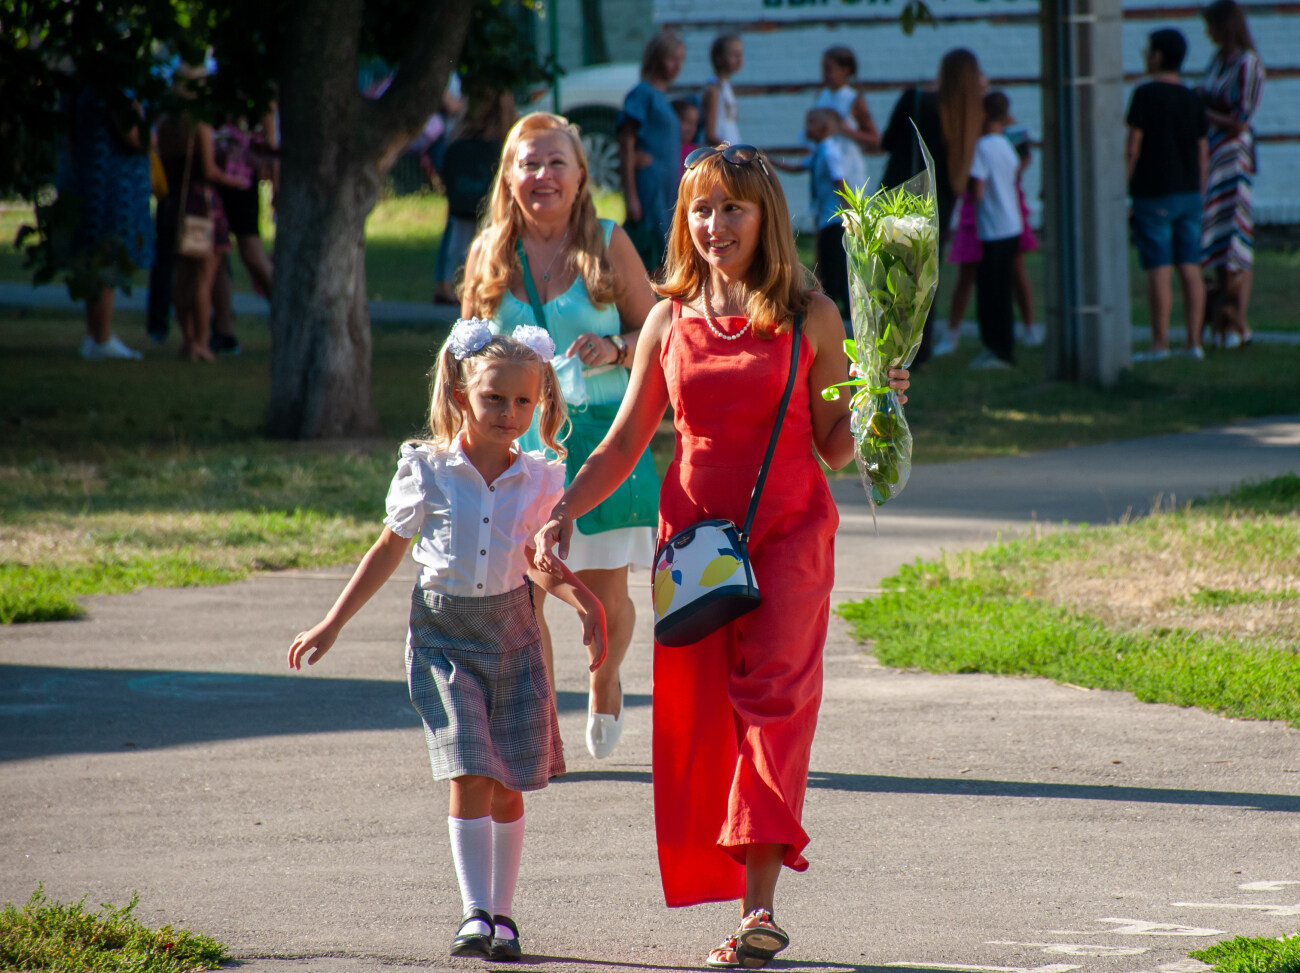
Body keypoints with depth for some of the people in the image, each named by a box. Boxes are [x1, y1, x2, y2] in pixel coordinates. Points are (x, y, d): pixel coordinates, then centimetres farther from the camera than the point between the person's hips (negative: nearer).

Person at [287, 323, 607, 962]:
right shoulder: (427, 472, -5)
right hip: (443, 635, -2)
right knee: (470, 774, -15)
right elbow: (389, 550, 7)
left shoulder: (539, 480, 2)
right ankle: (475, 914, -15)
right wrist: (332, 625, 9)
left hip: (510, 632, 2)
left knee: (507, 784, 4)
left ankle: (500, 915, 15)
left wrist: (582, 598, -2)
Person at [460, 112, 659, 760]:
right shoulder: (489, 252, 7)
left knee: (604, 593, -2)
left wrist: (616, 350, -12)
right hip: (516, 436, 1)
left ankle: (604, 682, 31)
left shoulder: (609, 246, 2)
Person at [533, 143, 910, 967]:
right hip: (693, 534, 3)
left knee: (772, 694, -17)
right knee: (699, 717, 0)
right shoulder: (671, 320, 9)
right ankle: (740, 904, 8)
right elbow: (625, 444, 14)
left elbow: (835, 446, 5)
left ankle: (761, 906, -24)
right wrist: (564, 510, 2)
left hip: (788, 533, -3)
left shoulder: (809, 317, 2)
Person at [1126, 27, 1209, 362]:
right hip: (1188, 193, 6)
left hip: (1153, 195, -6)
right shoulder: (1192, 98, 8)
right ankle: (1194, 341, 5)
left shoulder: (1146, 94, -11)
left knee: (1159, 270, -5)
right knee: (1190, 268, 6)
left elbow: (1132, 148, -13)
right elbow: (1203, 150, 11)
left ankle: (1160, 344, -5)